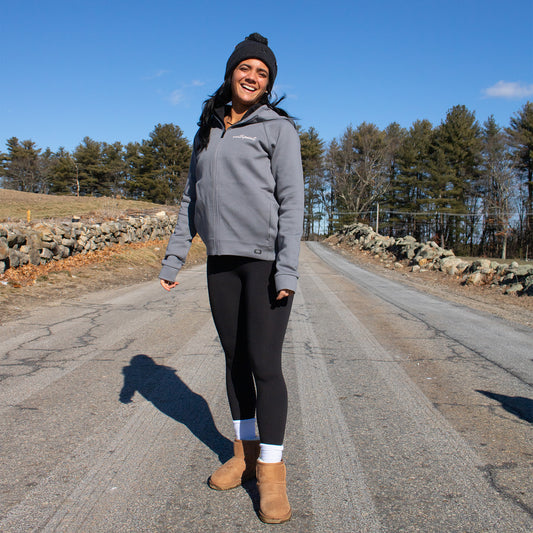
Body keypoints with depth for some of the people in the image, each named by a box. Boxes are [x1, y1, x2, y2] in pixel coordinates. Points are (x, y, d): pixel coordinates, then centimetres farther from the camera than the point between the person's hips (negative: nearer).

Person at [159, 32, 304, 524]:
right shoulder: (207, 131, 16)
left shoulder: (278, 127, 1)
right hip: (222, 261, 5)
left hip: (266, 258, -5)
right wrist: (174, 257, 12)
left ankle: (271, 470, 6)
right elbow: (193, 199, 17)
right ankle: (244, 453, 25)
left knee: (265, 363, -7)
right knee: (235, 360, 11)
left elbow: (292, 198, -7)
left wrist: (287, 267, -16)